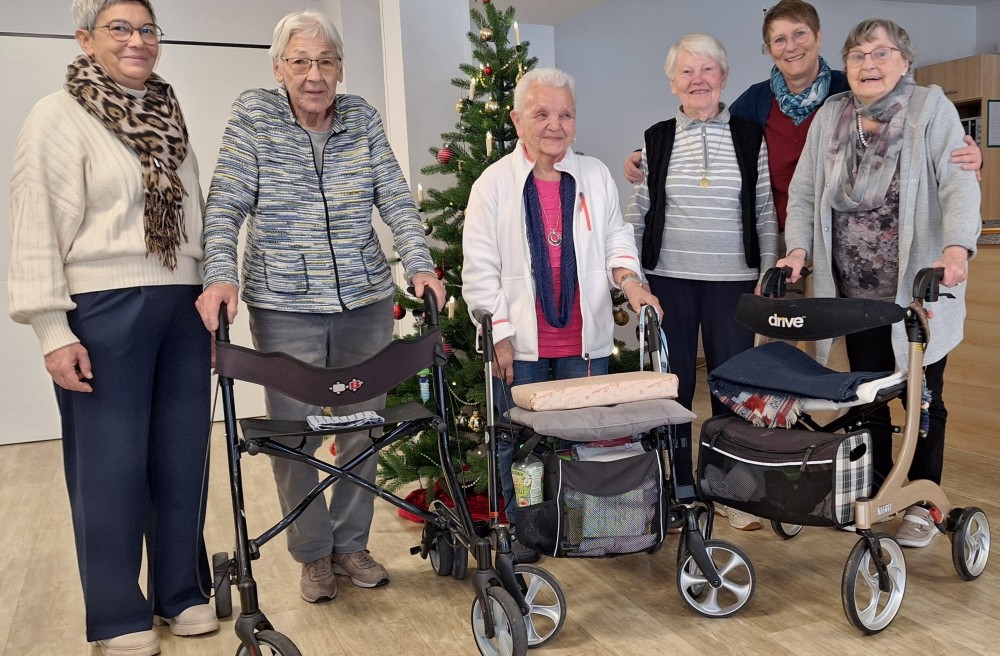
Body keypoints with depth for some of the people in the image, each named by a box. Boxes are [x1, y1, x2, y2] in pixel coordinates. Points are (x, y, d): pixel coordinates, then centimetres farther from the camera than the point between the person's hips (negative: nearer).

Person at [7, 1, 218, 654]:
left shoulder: (168, 118, 15)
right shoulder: (58, 116, -3)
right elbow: (36, 230, -8)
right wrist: (54, 333, -13)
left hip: (183, 307, 5)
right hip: (104, 309, -5)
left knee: (183, 456, 9)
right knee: (110, 463, 3)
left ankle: (182, 592, 25)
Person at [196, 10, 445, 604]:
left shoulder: (363, 118, 6)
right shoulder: (252, 115, 0)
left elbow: (396, 199, 3)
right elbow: (227, 206, -6)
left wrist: (420, 264, -9)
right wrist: (221, 276, -19)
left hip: (366, 302, 3)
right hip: (284, 308, -2)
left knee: (362, 428, 10)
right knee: (293, 437, 4)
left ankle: (351, 544, 29)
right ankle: (313, 554, 25)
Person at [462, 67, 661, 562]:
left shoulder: (595, 176, 7)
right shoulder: (494, 183, -3)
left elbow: (615, 235, 13)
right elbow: (479, 269, -4)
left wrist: (628, 280, -8)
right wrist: (500, 335, -9)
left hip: (584, 339, 3)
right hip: (520, 343, -2)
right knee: (518, 440, 7)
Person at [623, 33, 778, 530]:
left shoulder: (750, 136, 4)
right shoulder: (657, 139, 5)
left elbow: (765, 212, 5)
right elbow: (637, 214, 7)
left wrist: (768, 274, 1)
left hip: (732, 282, 0)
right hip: (667, 281, 1)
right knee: (672, 384, 6)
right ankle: (677, 489, 19)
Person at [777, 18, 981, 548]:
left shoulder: (931, 109, -5)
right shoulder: (830, 118, 7)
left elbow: (959, 184, -15)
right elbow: (803, 193, 7)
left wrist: (957, 246, -30)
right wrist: (798, 248, -8)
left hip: (918, 288, -3)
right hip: (856, 292, 4)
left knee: (923, 398, 8)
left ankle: (922, 505, 22)